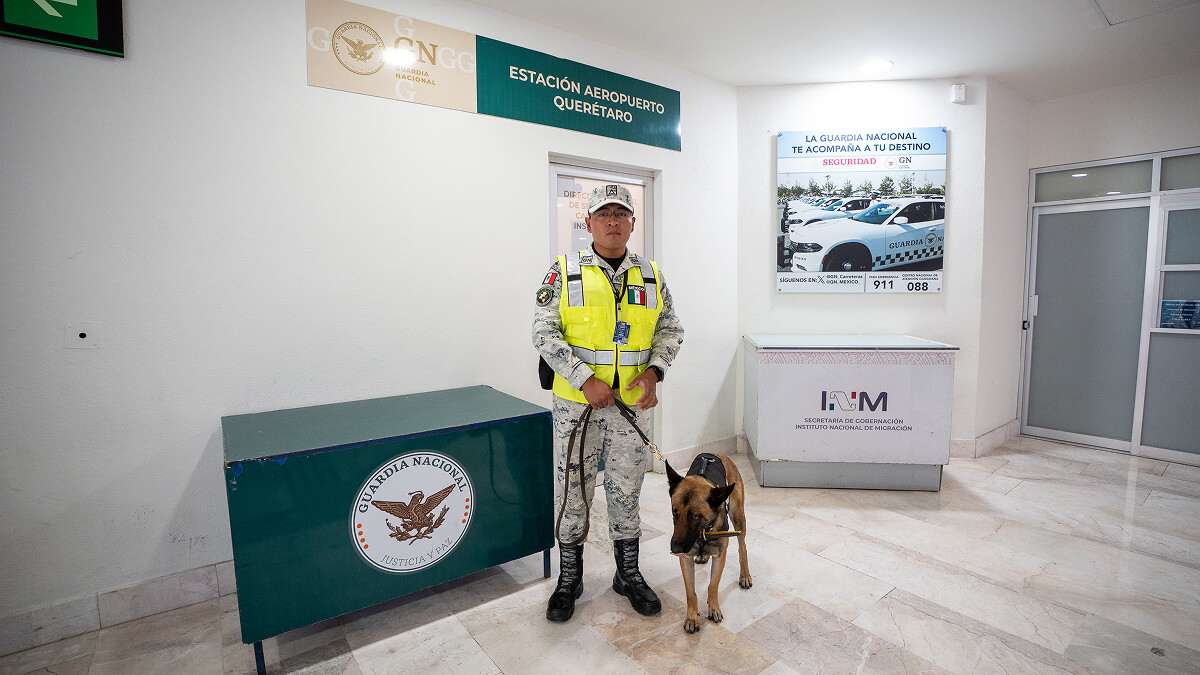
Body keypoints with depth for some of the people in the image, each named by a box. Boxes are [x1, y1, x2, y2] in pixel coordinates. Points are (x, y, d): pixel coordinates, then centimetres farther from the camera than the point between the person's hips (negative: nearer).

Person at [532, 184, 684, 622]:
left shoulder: (651, 276, 7)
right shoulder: (565, 271, -3)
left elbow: (671, 330, 10)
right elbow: (545, 332, -9)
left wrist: (654, 371, -9)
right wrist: (586, 380, -17)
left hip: (632, 403, 2)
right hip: (576, 402, -2)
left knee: (626, 491, 14)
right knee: (572, 491, 9)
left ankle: (628, 573, 34)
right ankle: (569, 578, 31)